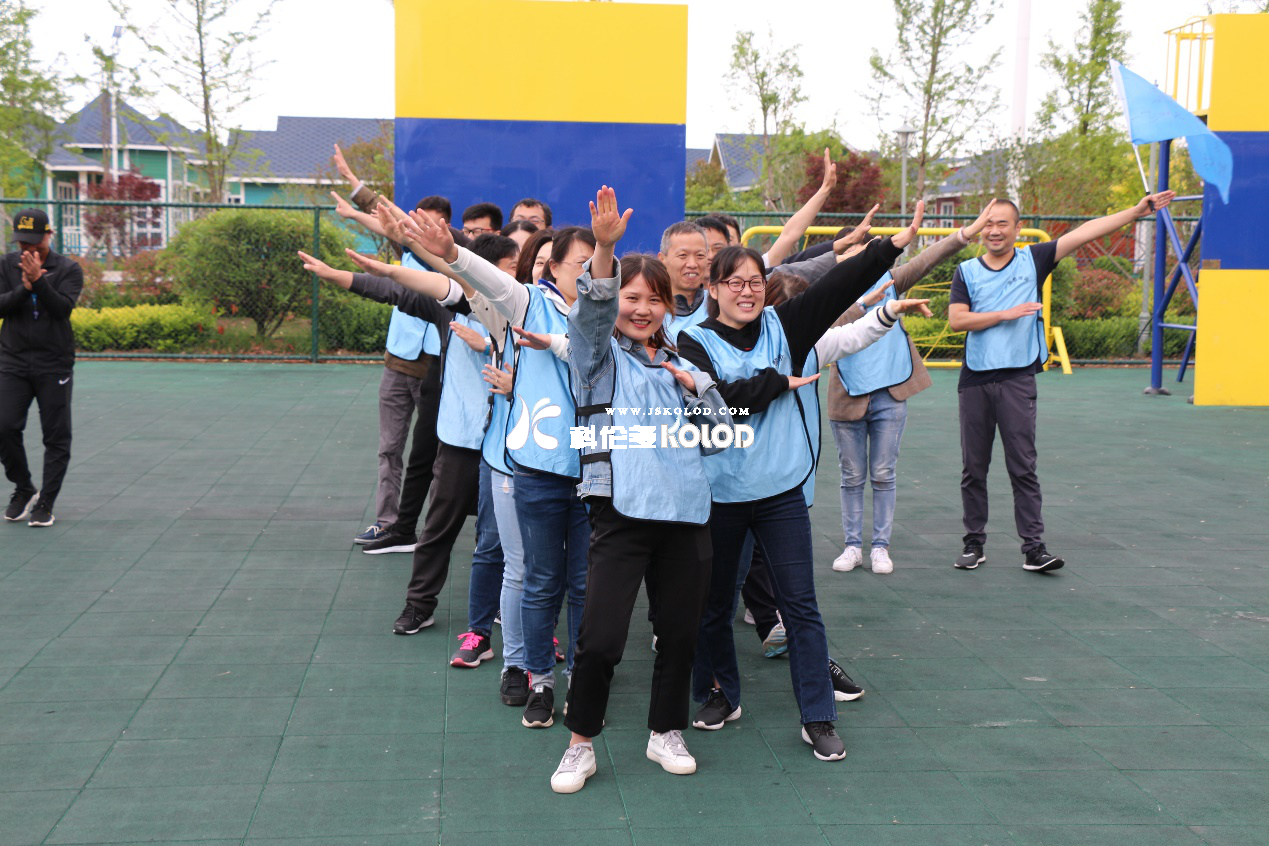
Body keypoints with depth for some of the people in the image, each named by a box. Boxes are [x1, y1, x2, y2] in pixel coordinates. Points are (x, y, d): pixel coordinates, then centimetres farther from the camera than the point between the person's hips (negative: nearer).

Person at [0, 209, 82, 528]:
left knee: (56, 436, -1)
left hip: (54, 366, -2)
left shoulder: (69, 269, -1)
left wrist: (38, 281, -27)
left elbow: (63, 309, -15)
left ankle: (46, 502, 10)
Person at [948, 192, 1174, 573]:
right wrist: (1007, 314, -10)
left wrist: (1137, 210, -3)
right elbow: (956, 320, -5)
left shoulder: (1033, 260, 6)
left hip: (1017, 380, -1)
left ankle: (1033, 547, 0)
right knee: (973, 468, 7)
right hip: (975, 380, 2)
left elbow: (1084, 232, 0)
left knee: (1023, 467, -3)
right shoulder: (966, 271, 7)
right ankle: (974, 542, 17)